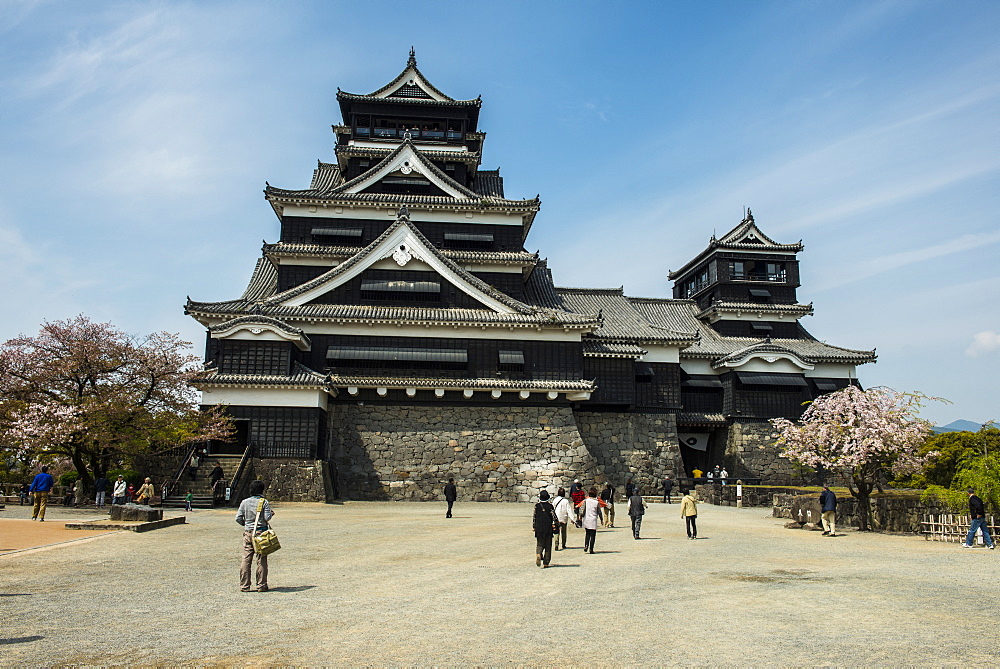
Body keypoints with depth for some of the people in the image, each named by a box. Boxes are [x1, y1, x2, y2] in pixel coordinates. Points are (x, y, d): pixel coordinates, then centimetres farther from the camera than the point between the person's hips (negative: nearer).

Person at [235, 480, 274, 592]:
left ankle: (244, 586, 7)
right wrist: (271, 514, 10)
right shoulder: (264, 502, -5)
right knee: (261, 560, 3)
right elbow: (267, 517, -11)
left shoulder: (245, 502, 4)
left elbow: (238, 518, 2)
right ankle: (261, 586, 5)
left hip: (248, 532, 3)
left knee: (246, 559, 6)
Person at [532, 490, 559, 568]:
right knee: (548, 546, 8)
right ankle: (545, 563, 7)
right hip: (548, 529, -1)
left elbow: (534, 517, 5)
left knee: (540, 544, 11)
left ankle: (538, 554, -21)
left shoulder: (537, 506, 0)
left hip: (539, 529, 1)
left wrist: (533, 526, 16)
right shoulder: (550, 506, -4)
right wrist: (556, 526, 7)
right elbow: (554, 517, -4)